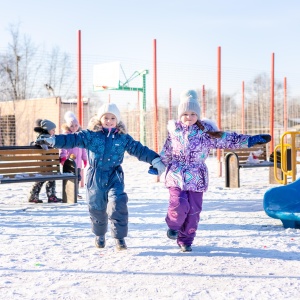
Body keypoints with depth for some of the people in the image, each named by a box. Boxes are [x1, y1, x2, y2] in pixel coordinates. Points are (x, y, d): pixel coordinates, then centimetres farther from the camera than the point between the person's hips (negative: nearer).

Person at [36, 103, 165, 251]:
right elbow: (72, 139, -11)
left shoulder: (123, 137, 2)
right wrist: (53, 140, -25)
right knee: (96, 208, 10)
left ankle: (119, 237, -1)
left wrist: (155, 160, -2)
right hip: (95, 178, 0)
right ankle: (99, 235, 37)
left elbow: (139, 149, 5)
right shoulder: (91, 135, -3)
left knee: (118, 205, -16)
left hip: (115, 177, 0)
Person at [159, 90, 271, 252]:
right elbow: (165, 153, 15)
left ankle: (185, 240, 18)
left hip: (196, 179, 1)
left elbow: (228, 139, 4)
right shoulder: (174, 132, 3)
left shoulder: (206, 132, 1)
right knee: (179, 205, -18)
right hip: (176, 177, -1)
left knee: (193, 211, 1)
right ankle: (173, 226, 13)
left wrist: (250, 140, 0)